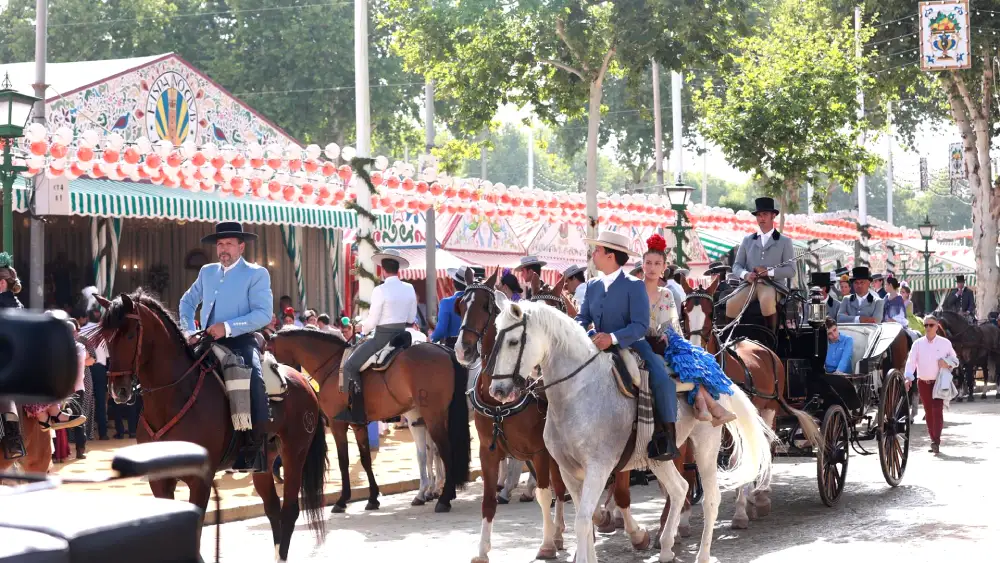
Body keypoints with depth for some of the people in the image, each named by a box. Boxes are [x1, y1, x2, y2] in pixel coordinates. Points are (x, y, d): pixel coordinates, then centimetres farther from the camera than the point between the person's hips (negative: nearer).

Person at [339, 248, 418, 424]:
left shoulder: (380, 290, -16)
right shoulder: (409, 289, 2)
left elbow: (372, 321, -12)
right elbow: (411, 319, 9)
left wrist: (363, 329, 8)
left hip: (382, 337, -6)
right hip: (402, 336, 7)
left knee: (351, 365, 1)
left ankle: (354, 410, -5)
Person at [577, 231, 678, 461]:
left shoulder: (634, 286, -10)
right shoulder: (592, 285, 9)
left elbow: (640, 326, -18)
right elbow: (583, 318, 9)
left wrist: (613, 338, -33)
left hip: (631, 347, -6)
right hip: (600, 348, 6)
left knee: (661, 379, -29)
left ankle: (666, 435, -21)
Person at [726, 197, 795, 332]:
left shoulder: (784, 241, 11)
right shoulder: (747, 240, 19)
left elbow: (791, 270, 2)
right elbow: (736, 265, 14)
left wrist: (769, 272, -11)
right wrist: (745, 274, -9)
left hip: (772, 284, -2)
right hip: (750, 284, 3)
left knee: (767, 301, -38)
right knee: (731, 304, -28)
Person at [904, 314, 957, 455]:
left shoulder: (945, 343, -1)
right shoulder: (918, 343, 1)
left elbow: (954, 358, 11)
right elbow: (911, 361, -5)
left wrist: (948, 364, -12)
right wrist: (908, 378, -19)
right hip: (923, 382, 3)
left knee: (937, 410, -14)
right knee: (928, 412, 9)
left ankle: (936, 442, -19)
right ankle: (933, 440, 18)